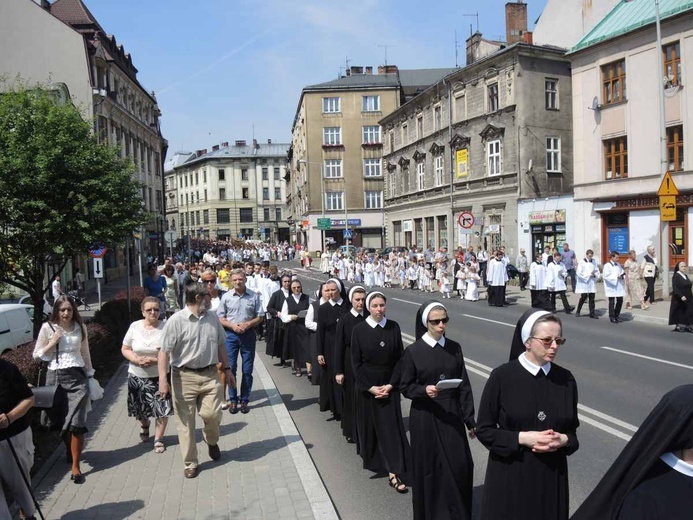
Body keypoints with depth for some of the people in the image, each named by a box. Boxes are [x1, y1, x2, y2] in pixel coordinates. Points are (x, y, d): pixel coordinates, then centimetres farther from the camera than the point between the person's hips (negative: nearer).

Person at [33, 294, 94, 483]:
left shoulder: (80, 327, 5)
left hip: (77, 376, 0)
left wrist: (90, 375, 16)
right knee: (61, 421, 12)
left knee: (77, 422, -9)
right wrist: (52, 343, -11)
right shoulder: (47, 327, -1)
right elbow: (37, 355, 4)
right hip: (56, 377, 0)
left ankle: (75, 466, -5)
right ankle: (70, 451, 38)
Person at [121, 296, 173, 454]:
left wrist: (155, 360, -23)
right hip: (137, 376, 3)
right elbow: (125, 349, 3)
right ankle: (144, 425, 51)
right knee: (141, 409, 18)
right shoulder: (135, 326, -3)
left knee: (162, 410, -4)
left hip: (159, 376, -2)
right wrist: (136, 359, -15)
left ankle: (158, 439, 17)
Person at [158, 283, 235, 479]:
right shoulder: (176, 321, -10)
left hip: (209, 375, 3)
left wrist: (227, 368, 17)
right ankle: (190, 463, 21)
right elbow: (164, 352, -13)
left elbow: (220, 345, 17)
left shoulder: (212, 318, 7)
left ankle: (212, 441, 27)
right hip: (184, 377, -3)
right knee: (186, 421, 5)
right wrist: (163, 380, -19)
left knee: (212, 413, -8)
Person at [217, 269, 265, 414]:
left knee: (247, 369, 5)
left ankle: (245, 400, 16)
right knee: (231, 368, 3)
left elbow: (260, 317, 3)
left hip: (248, 334, 0)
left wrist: (248, 324, -13)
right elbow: (220, 318, 3)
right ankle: (233, 400, 14)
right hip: (231, 335, 0)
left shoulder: (254, 296, 0)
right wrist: (232, 325, -13)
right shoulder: (226, 297, 1)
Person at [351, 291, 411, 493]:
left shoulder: (393, 327, -4)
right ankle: (372, 459, 38)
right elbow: (356, 362, -7)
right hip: (366, 384, 0)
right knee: (370, 424, 13)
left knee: (391, 426, -3)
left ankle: (394, 472, 0)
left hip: (389, 384, 1)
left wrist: (391, 384, -10)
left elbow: (399, 358, -2)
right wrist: (370, 387, -12)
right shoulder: (359, 329, -8)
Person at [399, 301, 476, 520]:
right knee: (430, 467, 5)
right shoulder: (412, 351, -8)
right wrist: (424, 390, -24)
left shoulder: (454, 348, 1)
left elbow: (464, 386, 3)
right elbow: (405, 387, -4)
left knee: (460, 465, 2)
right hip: (425, 418, -3)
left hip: (452, 415, 3)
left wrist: (470, 419, 1)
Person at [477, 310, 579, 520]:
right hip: (510, 476, -3)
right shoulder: (502, 377, -12)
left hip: (552, 476, 3)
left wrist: (563, 440, -13)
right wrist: (522, 438, -19)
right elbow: (483, 429, -8)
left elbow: (572, 429, 8)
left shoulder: (566, 379, -1)